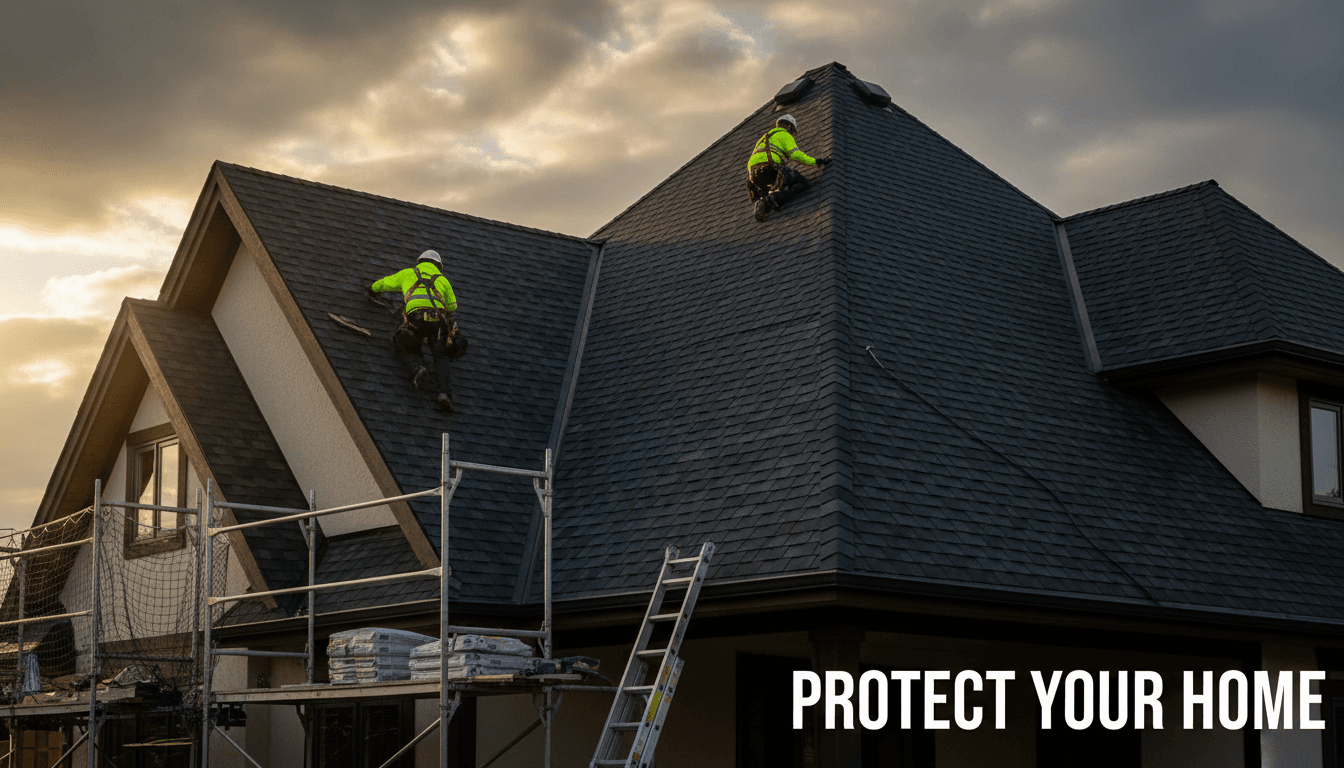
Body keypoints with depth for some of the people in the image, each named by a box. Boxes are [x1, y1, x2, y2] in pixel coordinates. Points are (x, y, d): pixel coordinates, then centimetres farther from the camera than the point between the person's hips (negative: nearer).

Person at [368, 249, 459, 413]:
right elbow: (452, 306, 32)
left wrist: (373, 288, 63)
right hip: (439, 319, 1)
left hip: (416, 317, -1)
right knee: (440, 358, 6)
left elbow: (386, 283, 40)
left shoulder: (409, 273, 29)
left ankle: (417, 369, -14)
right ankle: (444, 392, -18)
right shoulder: (442, 279, 30)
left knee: (405, 349, 19)